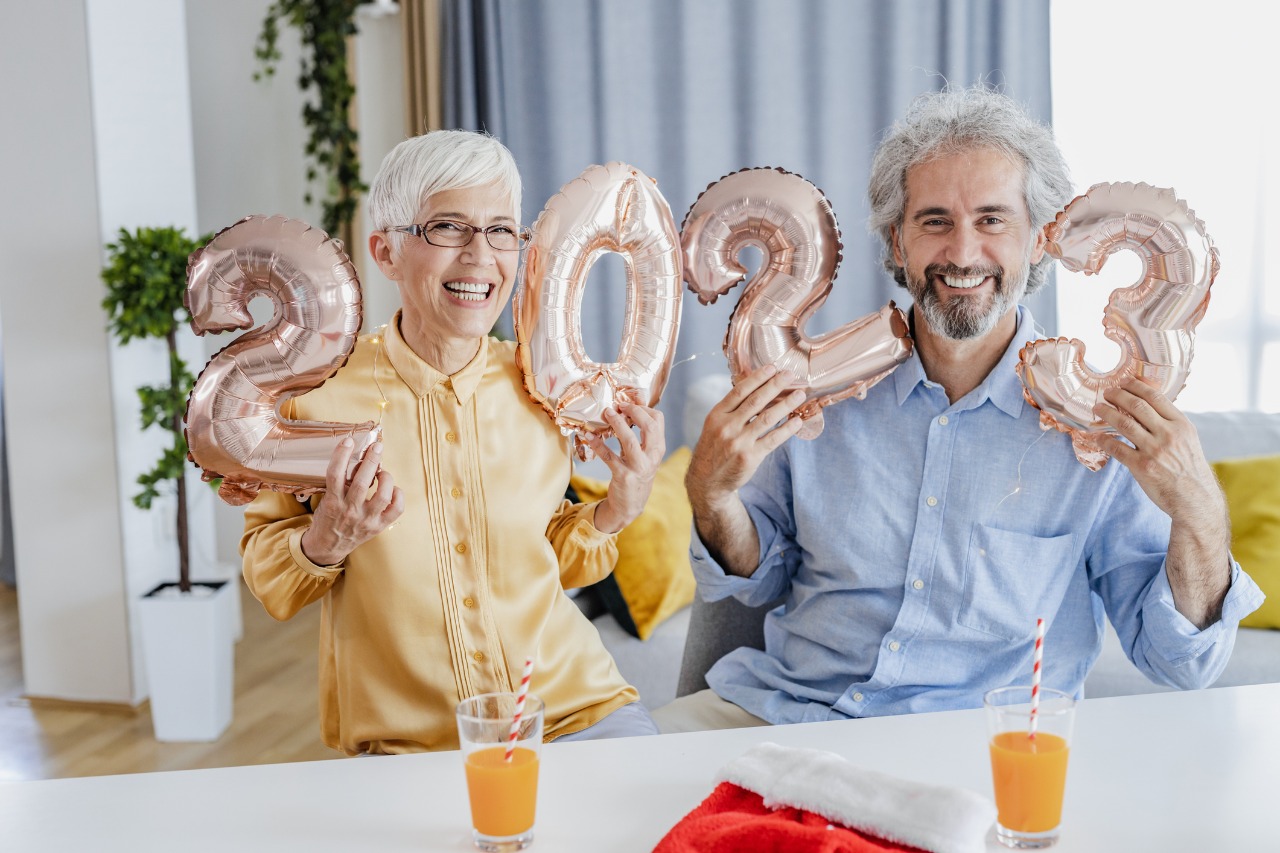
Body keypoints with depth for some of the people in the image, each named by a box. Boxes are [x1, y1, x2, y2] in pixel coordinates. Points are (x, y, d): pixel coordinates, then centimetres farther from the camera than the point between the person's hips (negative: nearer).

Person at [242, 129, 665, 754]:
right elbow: (269, 584, 1)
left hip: (571, 707, 1)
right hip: (403, 740, -1)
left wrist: (615, 512, -4)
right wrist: (323, 544, -19)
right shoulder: (317, 390, -8)